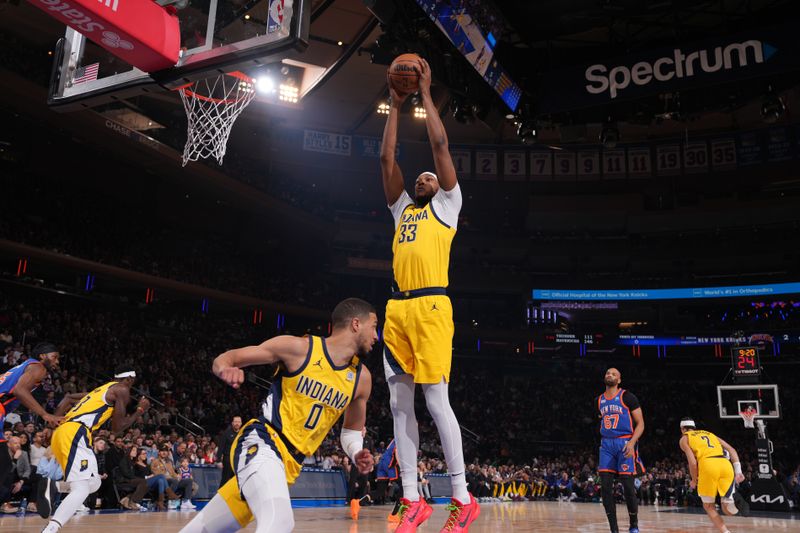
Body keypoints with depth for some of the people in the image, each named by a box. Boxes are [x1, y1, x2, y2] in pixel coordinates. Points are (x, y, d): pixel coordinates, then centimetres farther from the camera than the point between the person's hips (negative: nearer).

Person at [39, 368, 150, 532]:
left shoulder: (101, 390, 31)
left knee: (94, 483, 17)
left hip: (61, 433, 9)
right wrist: (140, 410, 13)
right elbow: (117, 427, 3)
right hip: (74, 434, -9)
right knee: (82, 489, -16)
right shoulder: (122, 389, 5)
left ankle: (53, 486, -5)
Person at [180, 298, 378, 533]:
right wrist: (225, 369, -26)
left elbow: (352, 430, 21)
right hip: (261, 441, -6)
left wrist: (357, 454, 0)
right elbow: (225, 358, -2)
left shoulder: (361, 378, 5)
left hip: (289, 464, 6)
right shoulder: (298, 347, -9)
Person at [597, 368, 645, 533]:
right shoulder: (599, 400, 13)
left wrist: (632, 442, -20)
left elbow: (640, 423, -6)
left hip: (625, 443, -5)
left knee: (628, 486, -4)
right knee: (605, 488, -3)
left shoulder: (627, 396, -4)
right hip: (606, 444, 5)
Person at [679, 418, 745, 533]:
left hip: (708, 465, -4)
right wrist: (738, 471, 12)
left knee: (708, 506, 16)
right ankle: (730, 499, -21)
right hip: (726, 465, 4)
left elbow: (693, 462, 5)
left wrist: (694, 480, 20)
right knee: (727, 510, 12)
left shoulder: (684, 439, 20)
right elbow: (731, 450, 20)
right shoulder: (709, 434, 35)